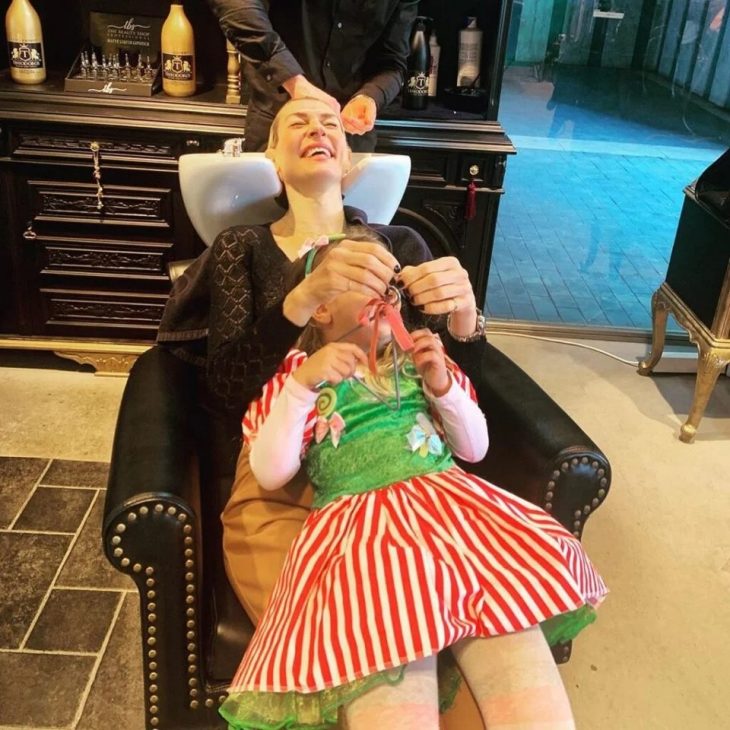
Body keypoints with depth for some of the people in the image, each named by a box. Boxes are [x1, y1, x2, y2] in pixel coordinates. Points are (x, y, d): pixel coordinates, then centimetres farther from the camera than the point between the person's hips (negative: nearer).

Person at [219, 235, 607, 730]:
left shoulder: (419, 361, 22)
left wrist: (443, 386, 2)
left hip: (451, 505, 3)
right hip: (361, 528, -2)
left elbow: (475, 449, 19)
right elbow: (270, 473, 0)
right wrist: (302, 386, -12)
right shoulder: (303, 374, 13)